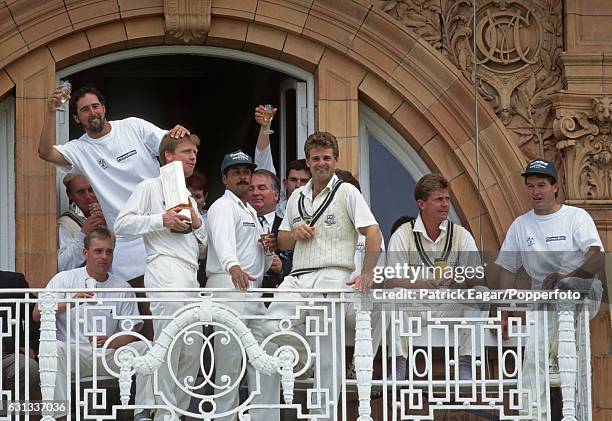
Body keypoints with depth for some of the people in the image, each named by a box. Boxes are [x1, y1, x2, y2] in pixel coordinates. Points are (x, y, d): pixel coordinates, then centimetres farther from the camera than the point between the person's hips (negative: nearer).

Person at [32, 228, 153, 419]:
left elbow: (133, 330, 4)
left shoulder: (122, 287, 11)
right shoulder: (64, 279, 6)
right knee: (53, 347, -34)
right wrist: (70, 302, -22)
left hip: (108, 354, 2)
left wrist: (111, 343, -18)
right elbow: (38, 314, -6)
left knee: (144, 347, -20)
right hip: (71, 353, -2)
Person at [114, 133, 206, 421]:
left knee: (192, 354, 4)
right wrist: (162, 219, -12)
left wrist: (197, 226, 11)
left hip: (191, 276, 9)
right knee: (169, 350, -16)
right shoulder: (151, 187, 6)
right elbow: (122, 224, -5)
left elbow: (202, 243, 32)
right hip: (166, 270, -9)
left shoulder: (189, 198, 30)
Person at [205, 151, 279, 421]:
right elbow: (223, 240, -26)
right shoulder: (223, 207, -3)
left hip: (253, 290, 9)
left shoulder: (251, 212, 26)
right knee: (230, 360, -10)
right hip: (228, 286, -9)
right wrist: (234, 267, -46)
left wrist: (267, 249, 7)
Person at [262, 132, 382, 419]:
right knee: (273, 328, -18)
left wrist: (366, 274, -12)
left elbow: (373, 233, -2)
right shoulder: (297, 197, 22)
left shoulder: (347, 193, 5)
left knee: (328, 355, -7)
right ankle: (305, 357, 10)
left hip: (332, 276, -5)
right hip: (297, 277, 5)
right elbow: (282, 242, 28)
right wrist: (294, 234, 4)